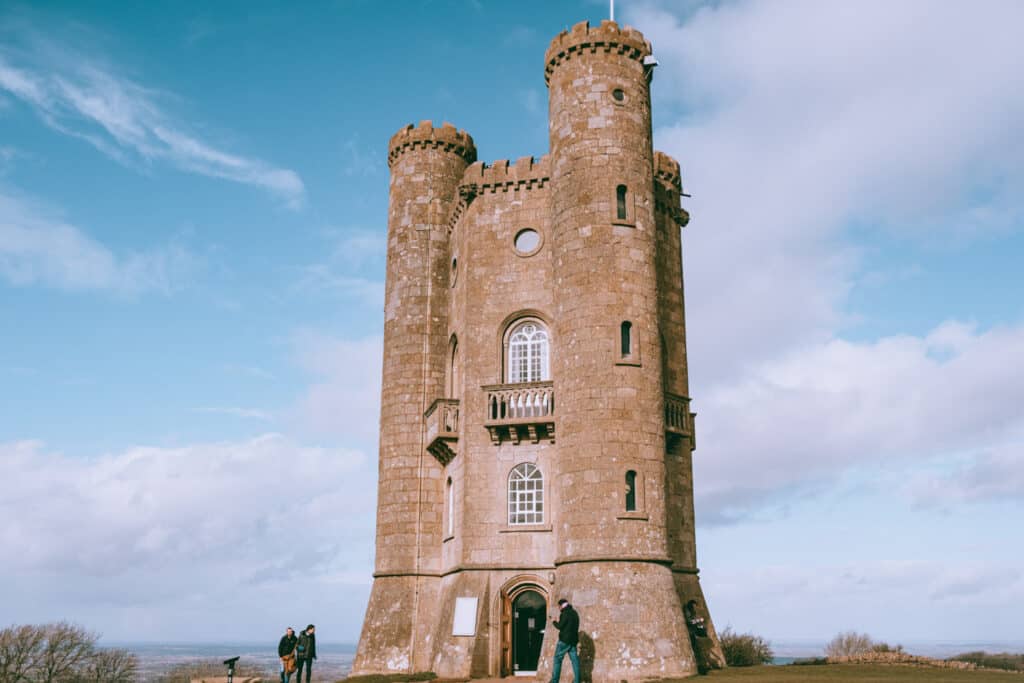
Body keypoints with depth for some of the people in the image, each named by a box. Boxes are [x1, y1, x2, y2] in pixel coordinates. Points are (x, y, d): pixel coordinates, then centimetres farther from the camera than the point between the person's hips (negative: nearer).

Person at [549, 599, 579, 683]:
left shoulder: (565, 613, -12)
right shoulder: (574, 613, 14)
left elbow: (560, 626, -13)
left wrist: (554, 621, 4)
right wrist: (559, 622, 19)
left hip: (564, 640, -8)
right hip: (573, 640, 8)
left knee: (557, 659, 0)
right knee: (575, 660, 5)